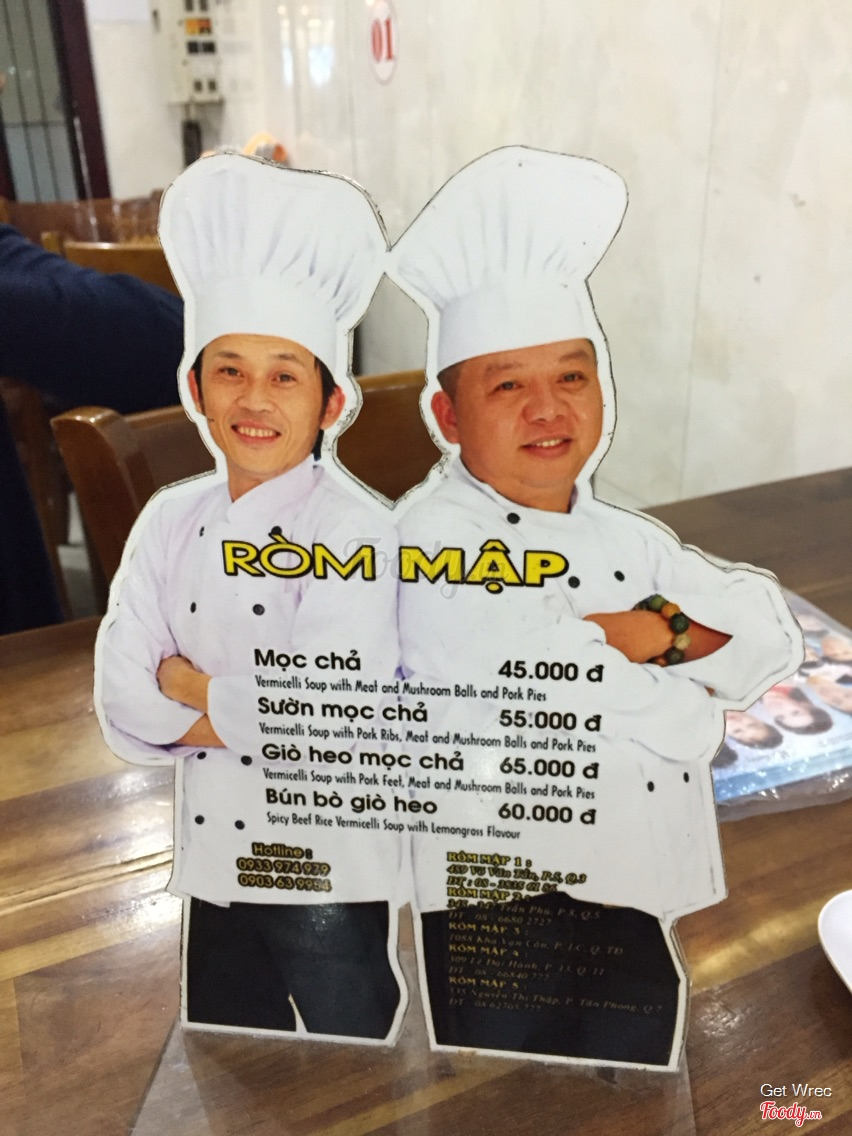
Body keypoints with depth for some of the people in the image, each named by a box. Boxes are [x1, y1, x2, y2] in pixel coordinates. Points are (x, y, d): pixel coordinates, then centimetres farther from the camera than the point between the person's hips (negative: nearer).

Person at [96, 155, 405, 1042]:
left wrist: (186, 683, -16)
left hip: (329, 873, -5)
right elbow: (123, 702, -8)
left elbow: (331, 724, -28)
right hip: (213, 859, 5)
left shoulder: (352, 534, -19)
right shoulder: (172, 521, -2)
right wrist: (254, 707, -19)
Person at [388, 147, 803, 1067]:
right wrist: (689, 698, -6)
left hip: (649, 914, 6)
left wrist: (649, 630, -13)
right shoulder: (434, 540, -16)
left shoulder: (626, 539, 8)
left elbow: (771, 637, 3)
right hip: (507, 913, -6)